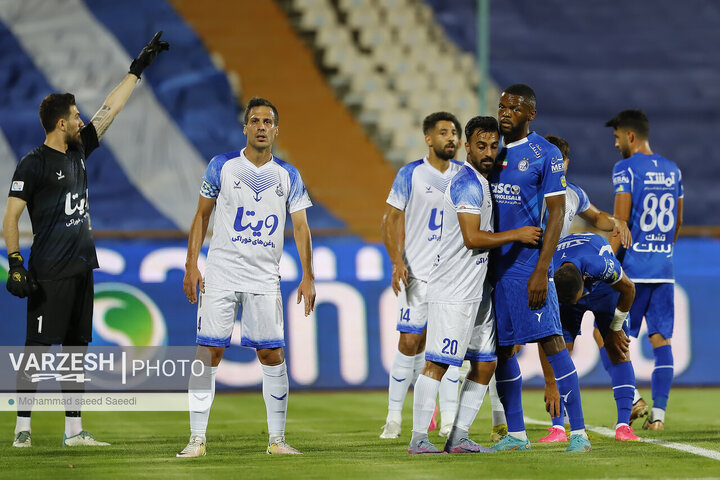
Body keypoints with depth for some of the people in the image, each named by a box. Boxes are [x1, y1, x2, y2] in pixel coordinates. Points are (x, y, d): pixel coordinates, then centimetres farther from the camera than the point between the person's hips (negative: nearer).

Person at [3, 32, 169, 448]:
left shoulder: (79, 152, 14)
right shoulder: (33, 164, -7)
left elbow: (111, 109, 20)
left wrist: (139, 68, 23)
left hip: (82, 269, 8)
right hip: (49, 273, -8)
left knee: (76, 349, 8)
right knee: (38, 347, -8)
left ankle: (74, 430, 11)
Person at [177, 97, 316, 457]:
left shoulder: (288, 176, 6)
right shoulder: (222, 166, 2)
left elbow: (300, 226, 5)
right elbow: (202, 215, 5)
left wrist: (307, 276, -4)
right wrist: (191, 266, -2)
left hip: (265, 278, 2)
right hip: (221, 274, -2)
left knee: (271, 353, 1)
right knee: (209, 352, -5)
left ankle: (276, 439, 9)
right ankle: (197, 438, -3)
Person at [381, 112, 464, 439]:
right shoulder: (410, 175, -2)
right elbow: (390, 219, -1)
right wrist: (397, 262, -12)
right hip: (418, 272, -3)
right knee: (410, 343, -6)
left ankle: (449, 421, 5)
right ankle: (394, 416, 3)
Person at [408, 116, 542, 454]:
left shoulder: (480, 181, 17)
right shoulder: (468, 183, -14)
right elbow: (472, 238, -20)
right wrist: (518, 235, -14)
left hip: (477, 291, 10)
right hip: (453, 290, -10)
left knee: (485, 363, 9)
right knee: (438, 362, -10)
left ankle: (459, 437, 12)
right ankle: (418, 437, -9)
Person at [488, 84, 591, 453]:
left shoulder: (545, 155, -6)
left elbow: (556, 214, -9)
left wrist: (541, 270, -17)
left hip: (528, 263, -6)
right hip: (495, 265, 6)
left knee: (551, 341, -11)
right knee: (502, 349, 7)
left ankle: (578, 432, -11)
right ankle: (515, 434, 15)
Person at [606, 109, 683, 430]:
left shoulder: (626, 169, -8)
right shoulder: (672, 171, 12)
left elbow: (620, 222, -13)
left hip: (632, 267, -6)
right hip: (664, 269, 6)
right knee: (661, 339, 4)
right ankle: (658, 412, 1)